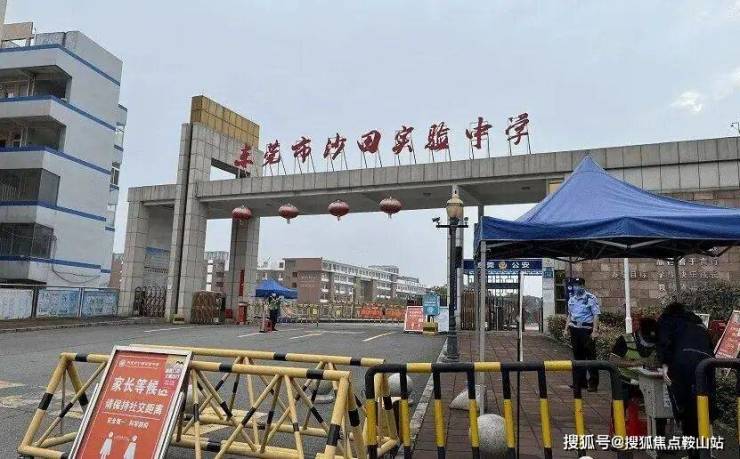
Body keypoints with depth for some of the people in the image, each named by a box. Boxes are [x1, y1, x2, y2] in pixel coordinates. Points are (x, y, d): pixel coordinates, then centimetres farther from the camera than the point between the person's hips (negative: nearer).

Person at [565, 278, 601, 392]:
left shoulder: (591, 298, -8)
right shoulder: (571, 299, 13)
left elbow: (596, 315, -11)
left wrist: (595, 331, -17)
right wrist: (567, 326, 13)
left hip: (587, 330, -6)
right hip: (575, 330, 7)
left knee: (590, 356, -3)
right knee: (578, 356, 12)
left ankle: (593, 383, 3)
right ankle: (580, 382, 21)